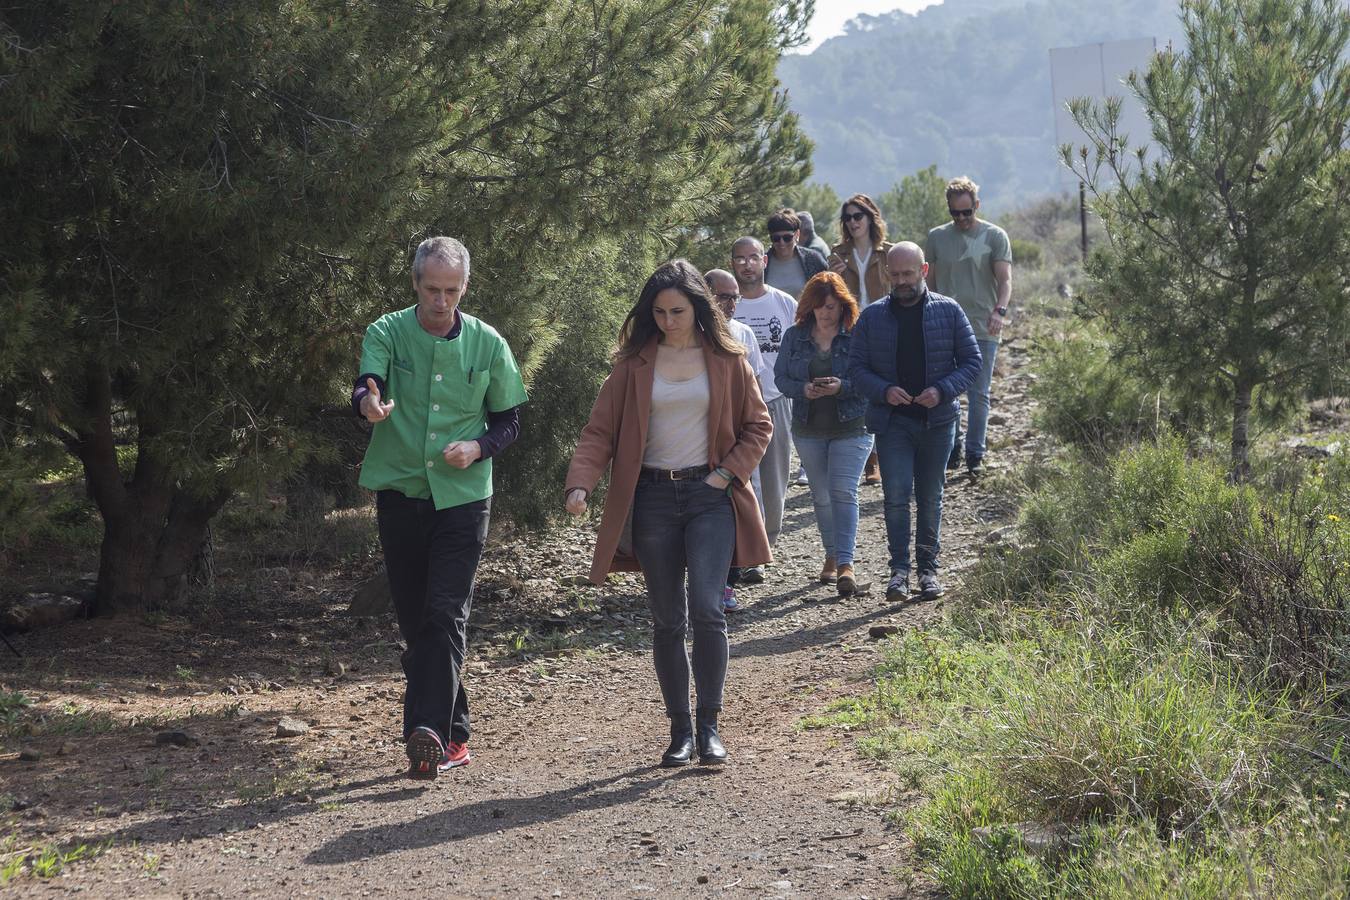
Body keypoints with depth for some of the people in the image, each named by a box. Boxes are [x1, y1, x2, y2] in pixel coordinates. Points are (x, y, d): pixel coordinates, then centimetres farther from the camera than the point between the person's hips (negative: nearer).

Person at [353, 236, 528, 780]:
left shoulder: (487, 344, 0)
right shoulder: (387, 333, -3)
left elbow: (509, 422, 9)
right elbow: (365, 387, -21)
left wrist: (478, 447, -13)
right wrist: (369, 402, -46)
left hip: (462, 496, -1)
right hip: (400, 492, 1)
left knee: (446, 614, -13)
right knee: (413, 618, 7)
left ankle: (430, 731, -21)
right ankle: (452, 735, 19)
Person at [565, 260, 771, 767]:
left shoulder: (725, 359, 2)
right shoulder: (635, 362, 3)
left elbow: (757, 426, 8)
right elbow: (601, 430, -1)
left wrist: (728, 473, -6)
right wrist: (580, 483, -17)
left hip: (709, 496, -1)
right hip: (652, 499, 2)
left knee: (706, 610, -15)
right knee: (666, 621, 5)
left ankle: (709, 726, -4)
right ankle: (680, 730, 14)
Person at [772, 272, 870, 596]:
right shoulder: (795, 336, 4)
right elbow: (780, 376, 5)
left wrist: (842, 387, -24)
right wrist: (803, 389, -14)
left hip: (850, 427, -4)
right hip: (809, 429, 4)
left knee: (843, 491, -15)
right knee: (821, 496, 13)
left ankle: (845, 563, -19)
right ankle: (831, 556, 28)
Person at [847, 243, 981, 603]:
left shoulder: (949, 311, 1)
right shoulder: (872, 317, 2)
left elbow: (972, 361, 2)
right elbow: (856, 368, 3)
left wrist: (943, 390, -14)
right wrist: (884, 391, -17)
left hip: (937, 420, 1)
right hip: (892, 421, -1)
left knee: (930, 497, 9)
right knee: (896, 495, -11)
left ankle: (928, 568, 20)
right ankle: (899, 569, -5)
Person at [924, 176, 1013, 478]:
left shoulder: (995, 236, 2)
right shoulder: (937, 237, 10)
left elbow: (1005, 279, -5)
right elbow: (928, 280, 15)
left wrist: (1000, 310, -23)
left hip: (982, 329, -2)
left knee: (979, 394, 1)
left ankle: (975, 455, 7)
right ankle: (951, 450, 15)